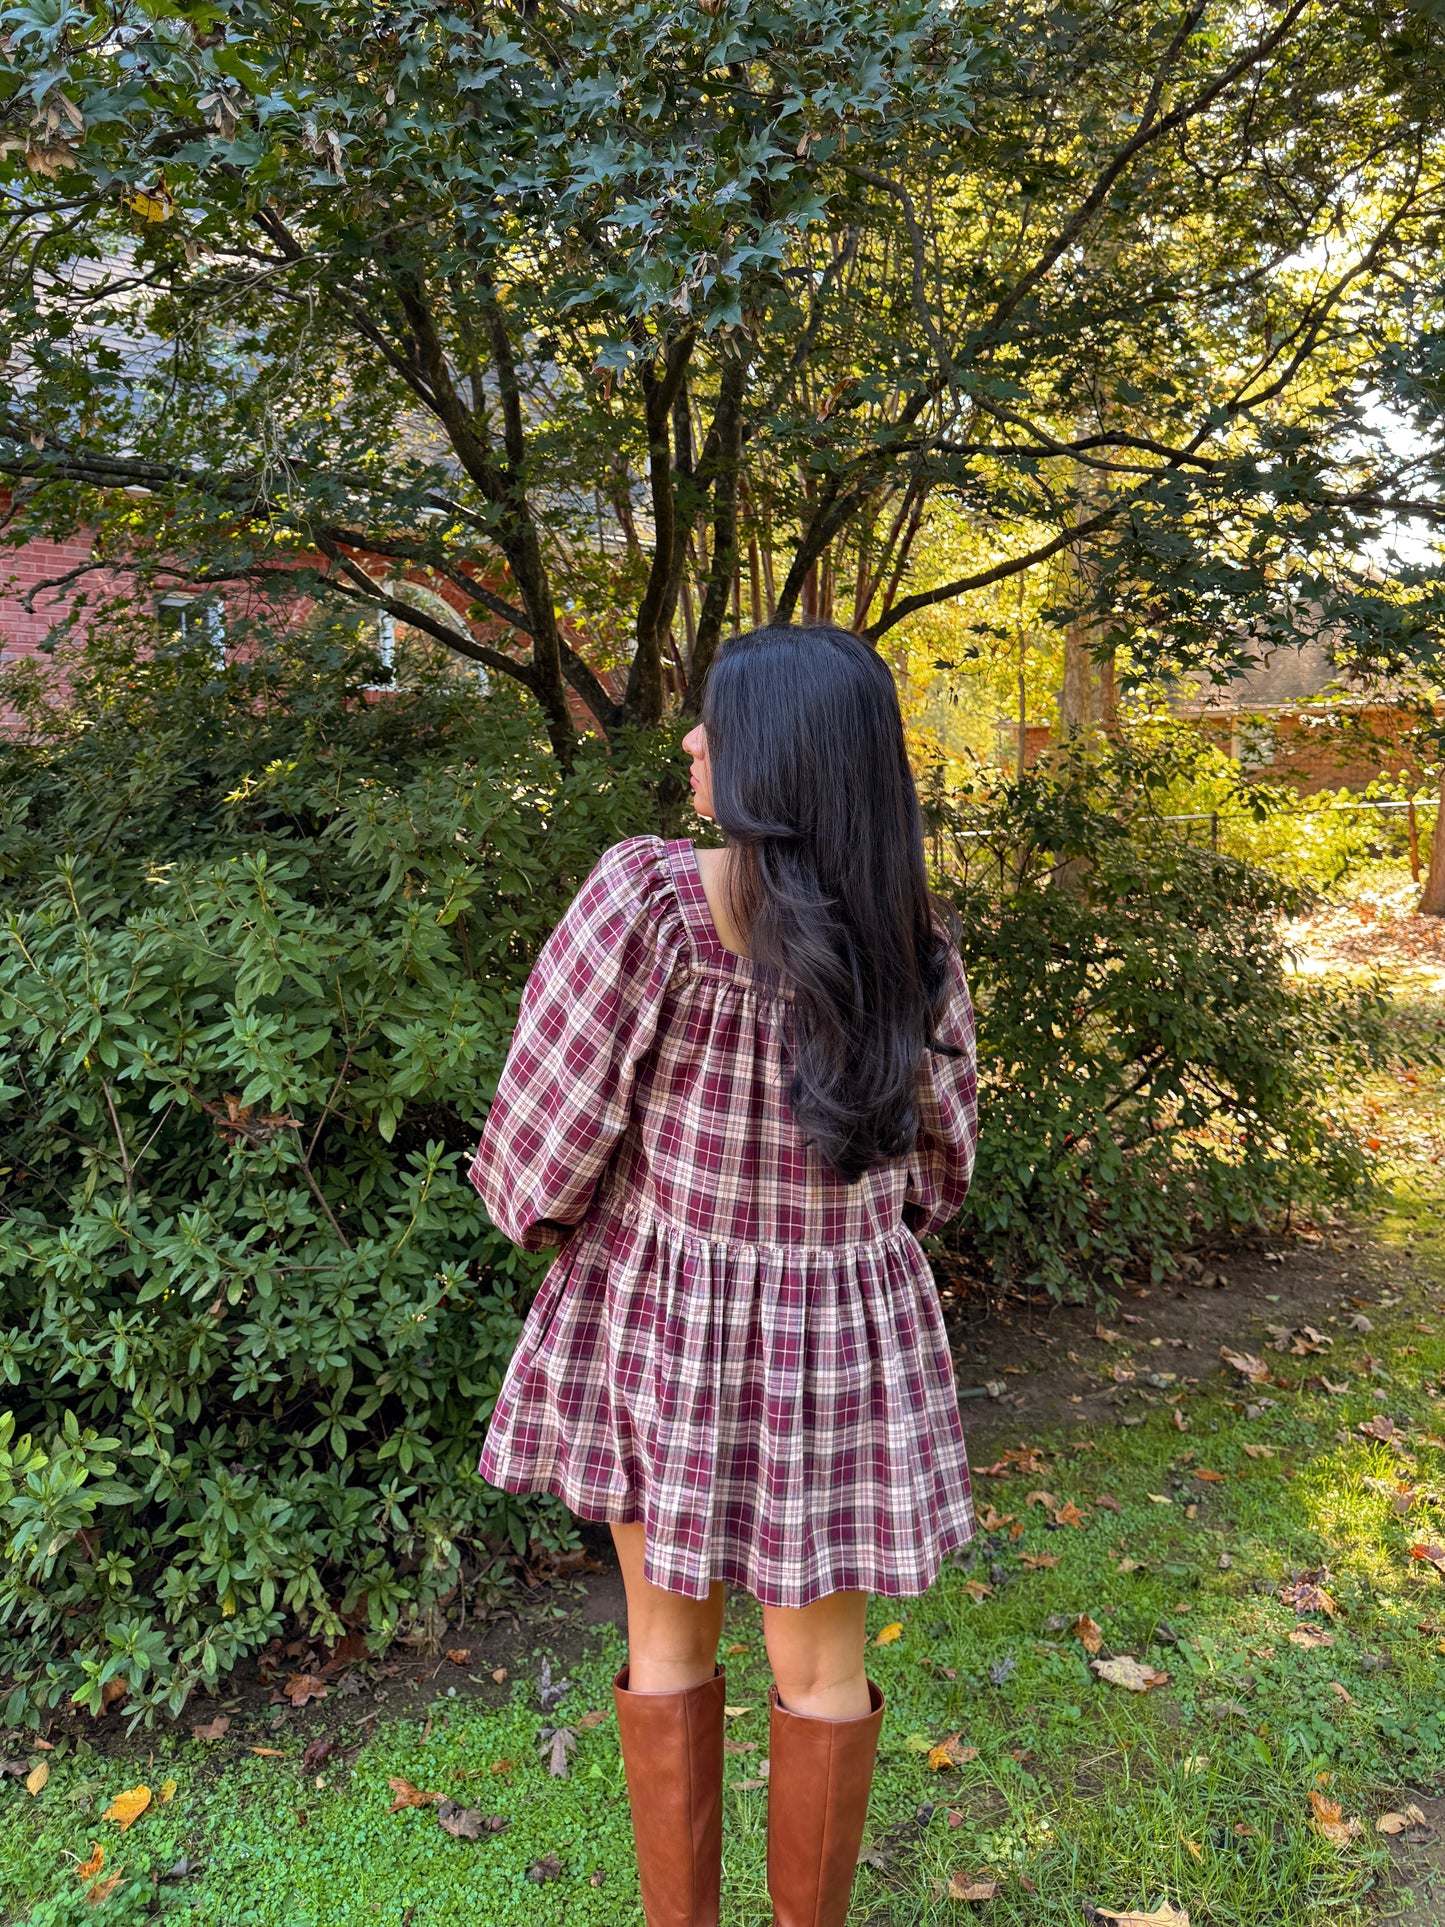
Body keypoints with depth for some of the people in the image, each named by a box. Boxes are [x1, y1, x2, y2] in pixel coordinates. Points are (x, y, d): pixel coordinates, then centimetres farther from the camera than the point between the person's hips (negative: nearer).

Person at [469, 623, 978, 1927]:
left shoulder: (645, 897, -22)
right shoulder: (914, 939, -10)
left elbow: (548, 1132, -17)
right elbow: (937, 1156, 2)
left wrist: (545, 1214, 5)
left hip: (656, 1315, -1)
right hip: (841, 1333, 2)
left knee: (669, 1637, 20)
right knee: (822, 1661, 20)